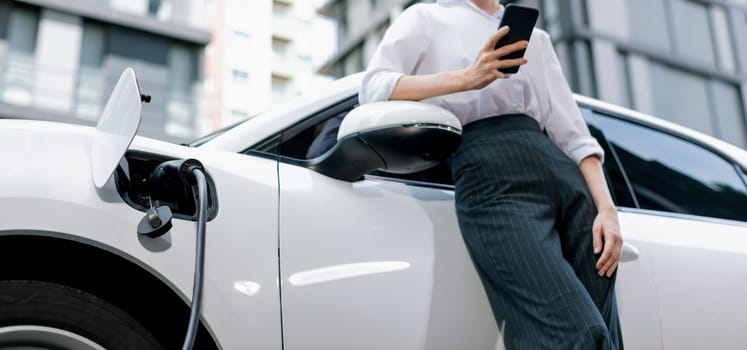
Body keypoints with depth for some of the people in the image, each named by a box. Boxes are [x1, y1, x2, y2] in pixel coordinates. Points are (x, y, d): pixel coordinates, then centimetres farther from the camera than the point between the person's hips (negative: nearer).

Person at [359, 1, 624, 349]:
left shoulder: (536, 37, 28)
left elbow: (573, 133, 18)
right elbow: (373, 88, -1)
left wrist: (606, 208, 2)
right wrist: (466, 78, -15)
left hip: (565, 175, 5)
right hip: (490, 175, -5)